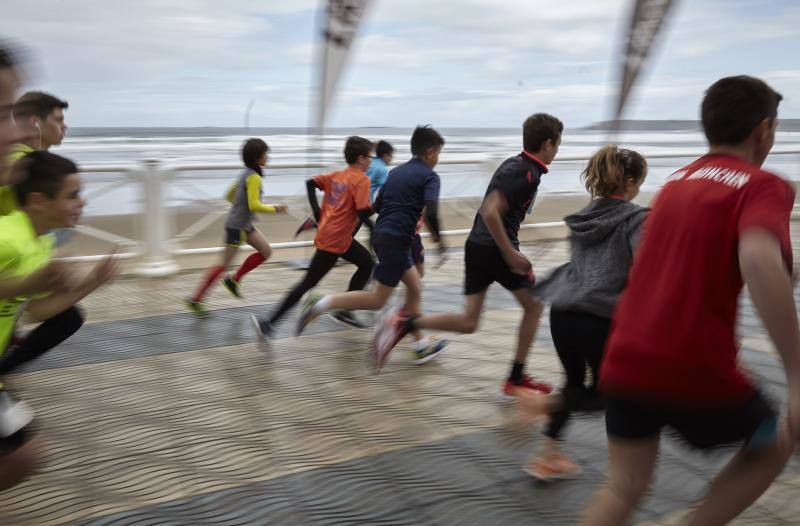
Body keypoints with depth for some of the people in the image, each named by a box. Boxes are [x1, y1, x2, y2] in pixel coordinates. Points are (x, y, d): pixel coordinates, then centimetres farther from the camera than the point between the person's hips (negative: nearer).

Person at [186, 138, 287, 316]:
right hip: (236, 227, -9)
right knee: (224, 264, -2)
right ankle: (196, 299, 7)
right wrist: (274, 209, -14)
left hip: (245, 225, 9)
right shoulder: (254, 177, -20)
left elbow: (230, 195, 17)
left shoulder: (246, 174, 8)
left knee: (266, 251, 11)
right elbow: (254, 206, -25)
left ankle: (234, 280, 17)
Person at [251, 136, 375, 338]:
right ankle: (269, 323, -2)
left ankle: (343, 311, 23)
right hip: (334, 241, -9)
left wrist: (317, 213, 8)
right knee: (308, 283, -4)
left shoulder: (337, 175, 11)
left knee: (367, 263, 21)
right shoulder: (362, 180, -13)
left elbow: (311, 183, 10)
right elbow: (363, 212, -22)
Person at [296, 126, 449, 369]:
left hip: (381, 234, 9)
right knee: (377, 300, -1)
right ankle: (323, 303, -10)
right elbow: (431, 213, -21)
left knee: (415, 288, 16)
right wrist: (438, 239, -6)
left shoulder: (396, 171, 16)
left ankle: (421, 345, 20)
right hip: (396, 240, -9)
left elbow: (376, 206, 19)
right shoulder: (430, 177, -6)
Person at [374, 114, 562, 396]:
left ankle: (403, 323, -7)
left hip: (476, 245, 8)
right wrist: (510, 254, -21)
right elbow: (490, 213, -26)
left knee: (468, 322, 9)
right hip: (497, 248, -8)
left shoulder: (514, 164, 14)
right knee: (533, 306, 11)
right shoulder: (526, 173, -15)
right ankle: (515, 380, 15)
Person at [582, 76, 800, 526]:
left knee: (625, 486, 17)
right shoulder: (763, 185, -7)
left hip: (626, 364, 6)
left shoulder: (677, 181, 14)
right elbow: (759, 260, -29)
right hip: (697, 371, -5)